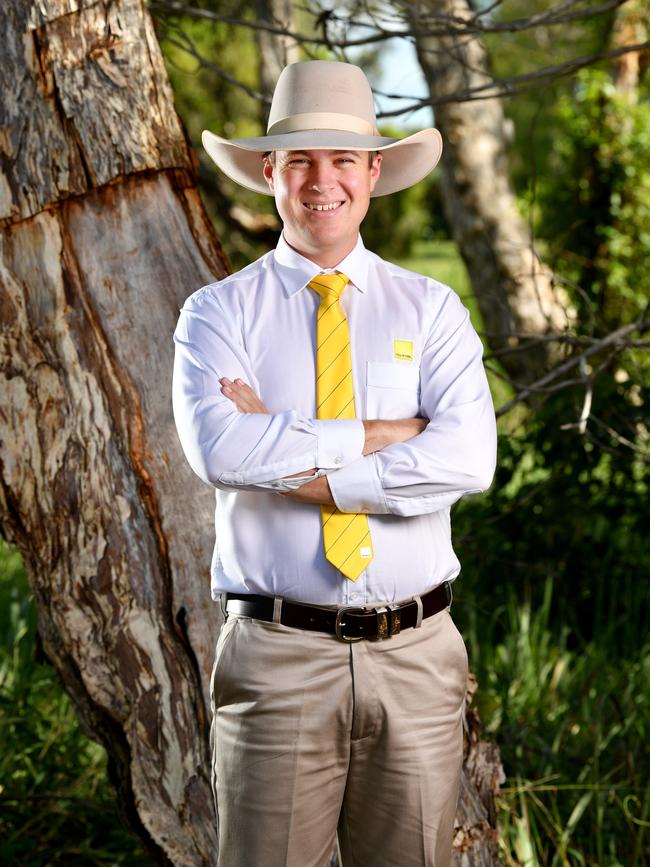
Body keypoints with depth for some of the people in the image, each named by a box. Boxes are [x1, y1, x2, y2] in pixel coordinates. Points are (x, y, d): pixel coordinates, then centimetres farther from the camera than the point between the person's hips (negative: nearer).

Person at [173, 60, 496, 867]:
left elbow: (468, 458, -11)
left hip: (416, 655, 2)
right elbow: (219, 447, -17)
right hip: (277, 657, -1)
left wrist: (287, 456, -13)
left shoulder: (431, 309, 7)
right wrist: (384, 434, -14)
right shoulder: (218, 312, 3)